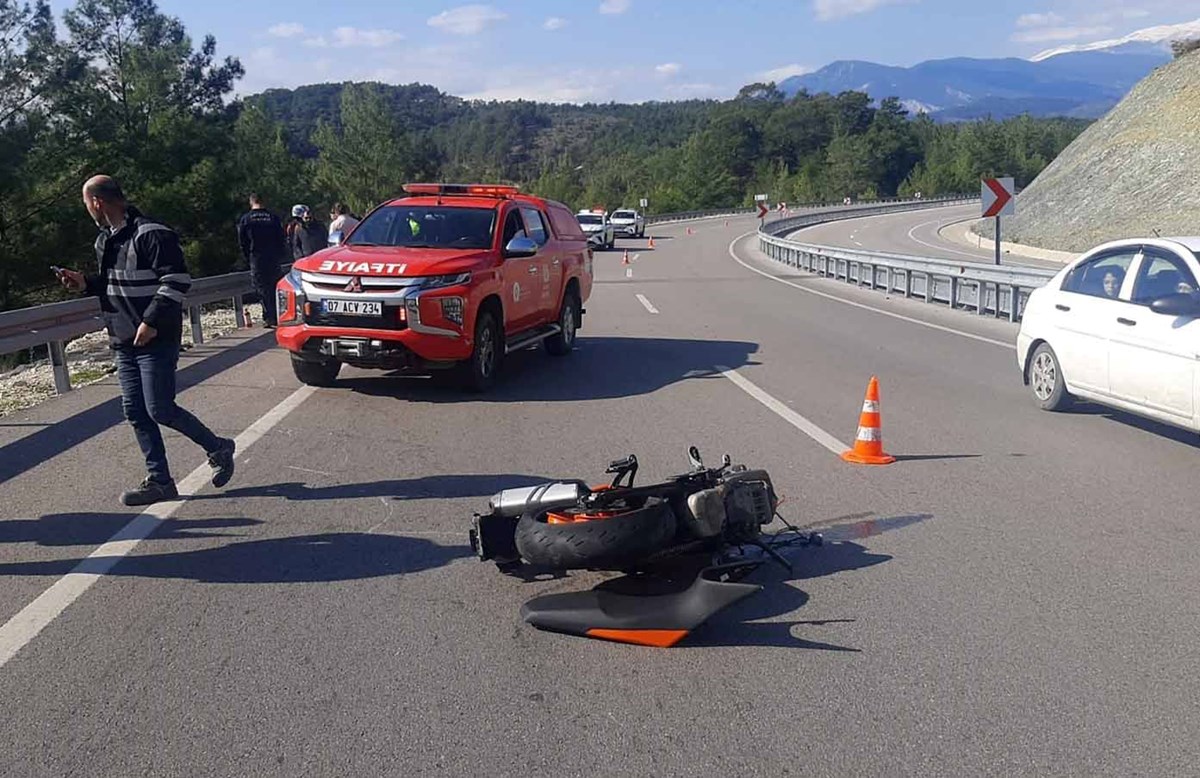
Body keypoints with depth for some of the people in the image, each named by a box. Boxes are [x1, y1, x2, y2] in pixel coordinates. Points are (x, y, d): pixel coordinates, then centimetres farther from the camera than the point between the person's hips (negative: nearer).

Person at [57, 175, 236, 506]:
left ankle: (218, 448, 13)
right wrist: (85, 283, 9)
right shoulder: (106, 240, 15)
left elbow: (178, 280, -20)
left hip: (156, 340, -9)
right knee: (135, 413, 7)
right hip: (124, 342, 9)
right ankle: (159, 480, 14)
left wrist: (151, 321, -22)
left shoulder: (151, 234, -15)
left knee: (160, 410, -7)